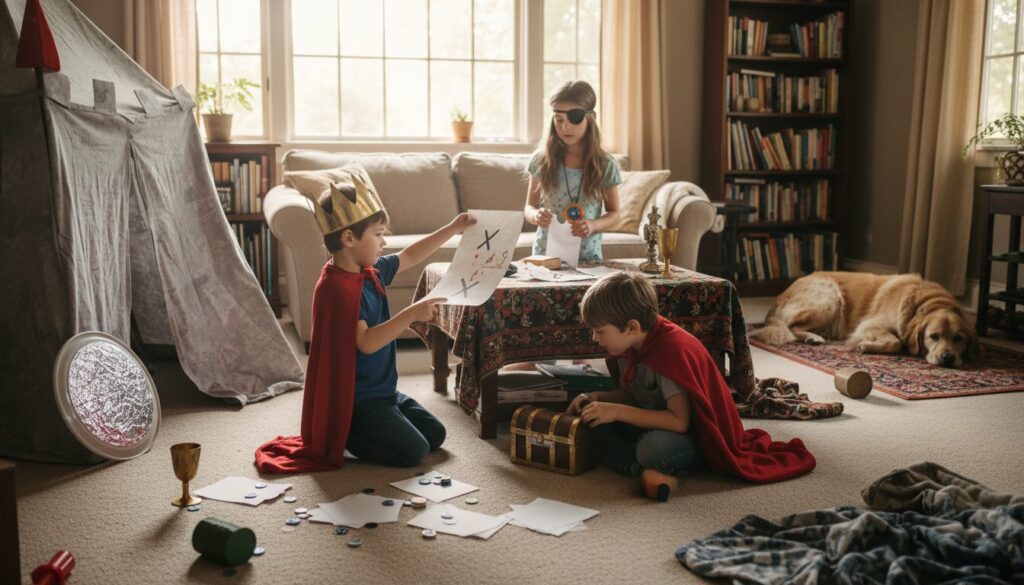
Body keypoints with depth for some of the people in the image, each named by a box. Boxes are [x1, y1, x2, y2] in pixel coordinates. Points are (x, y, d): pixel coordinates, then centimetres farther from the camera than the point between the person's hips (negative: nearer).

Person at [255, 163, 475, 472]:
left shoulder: (370, 271, 4)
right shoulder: (337, 287, -24)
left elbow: (409, 257, 21)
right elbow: (366, 342, -30)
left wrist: (452, 230, 18)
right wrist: (411, 314, -31)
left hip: (383, 390, 10)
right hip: (355, 400, -10)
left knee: (435, 434, 14)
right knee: (413, 450, -15)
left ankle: (355, 432, 18)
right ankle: (339, 437, 0)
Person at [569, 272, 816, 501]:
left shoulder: (671, 349, -29)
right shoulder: (627, 345, -3)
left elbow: (680, 420, -32)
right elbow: (629, 394, 12)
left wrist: (617, 411, -32)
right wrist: (597, 397, -8)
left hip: (698, 434, -8)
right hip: (654, 424, 9)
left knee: (653, 448, -39)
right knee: (595, 426, -11)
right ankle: (645, 470, -23)